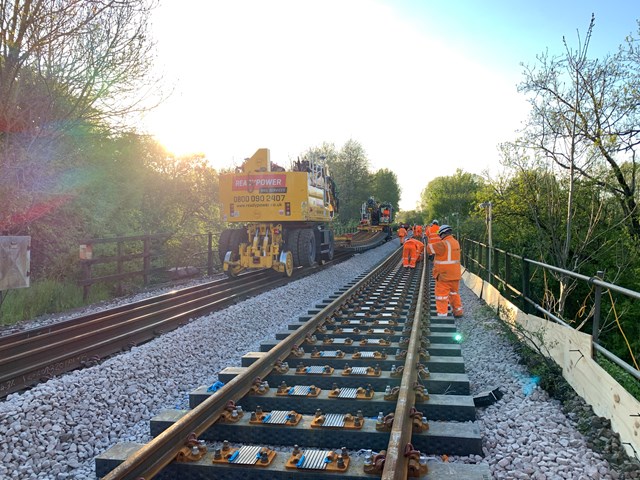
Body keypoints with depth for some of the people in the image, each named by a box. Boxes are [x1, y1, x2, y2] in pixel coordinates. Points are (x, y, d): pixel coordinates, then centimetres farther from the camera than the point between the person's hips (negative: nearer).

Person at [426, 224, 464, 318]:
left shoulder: (444, 244, -21)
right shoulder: (456, 242, 6)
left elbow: (430, 248, -13)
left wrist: (430, 244, 8)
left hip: (444, 275, -8)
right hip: (455, 274, 8)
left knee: (442, 294, 1)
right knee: (454, 293, 23)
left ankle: (442, 314, 4)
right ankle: (458, 310, 32)